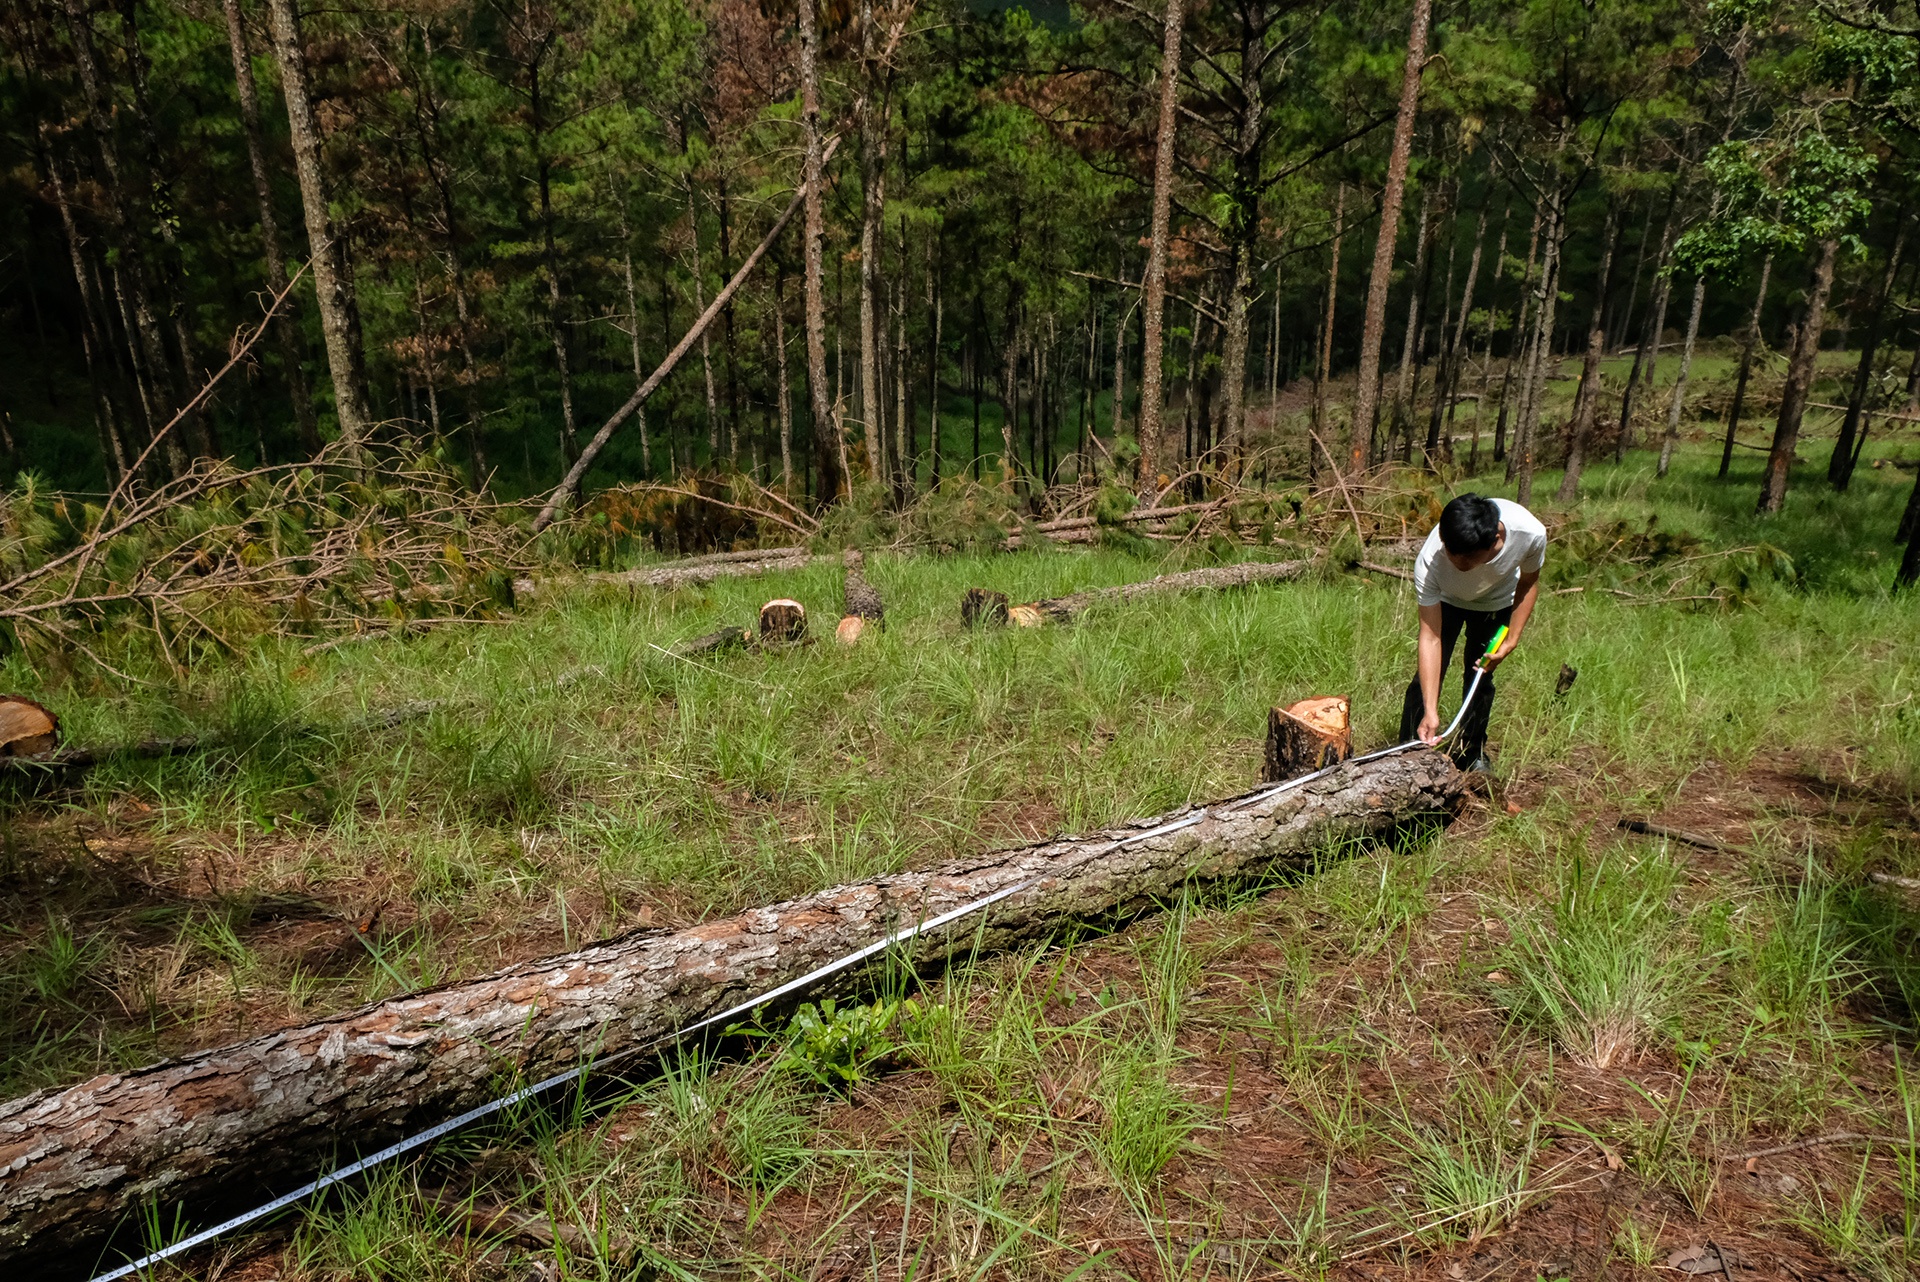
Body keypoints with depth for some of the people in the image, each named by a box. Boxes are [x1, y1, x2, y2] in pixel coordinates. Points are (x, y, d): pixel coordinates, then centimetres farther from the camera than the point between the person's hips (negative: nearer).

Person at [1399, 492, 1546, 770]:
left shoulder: (1530, 533, -38)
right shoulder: (1429, 562, -43)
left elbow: (1528, 583, -12)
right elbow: (1430, 638, -39)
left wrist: (1512, 639, -18)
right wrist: (1431, 711, -42)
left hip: (1496, 602, 1)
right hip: (1446, 600, -1)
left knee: (1481, 679, 5)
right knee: (1428, 675, -8)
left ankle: (1472, 753, 25)